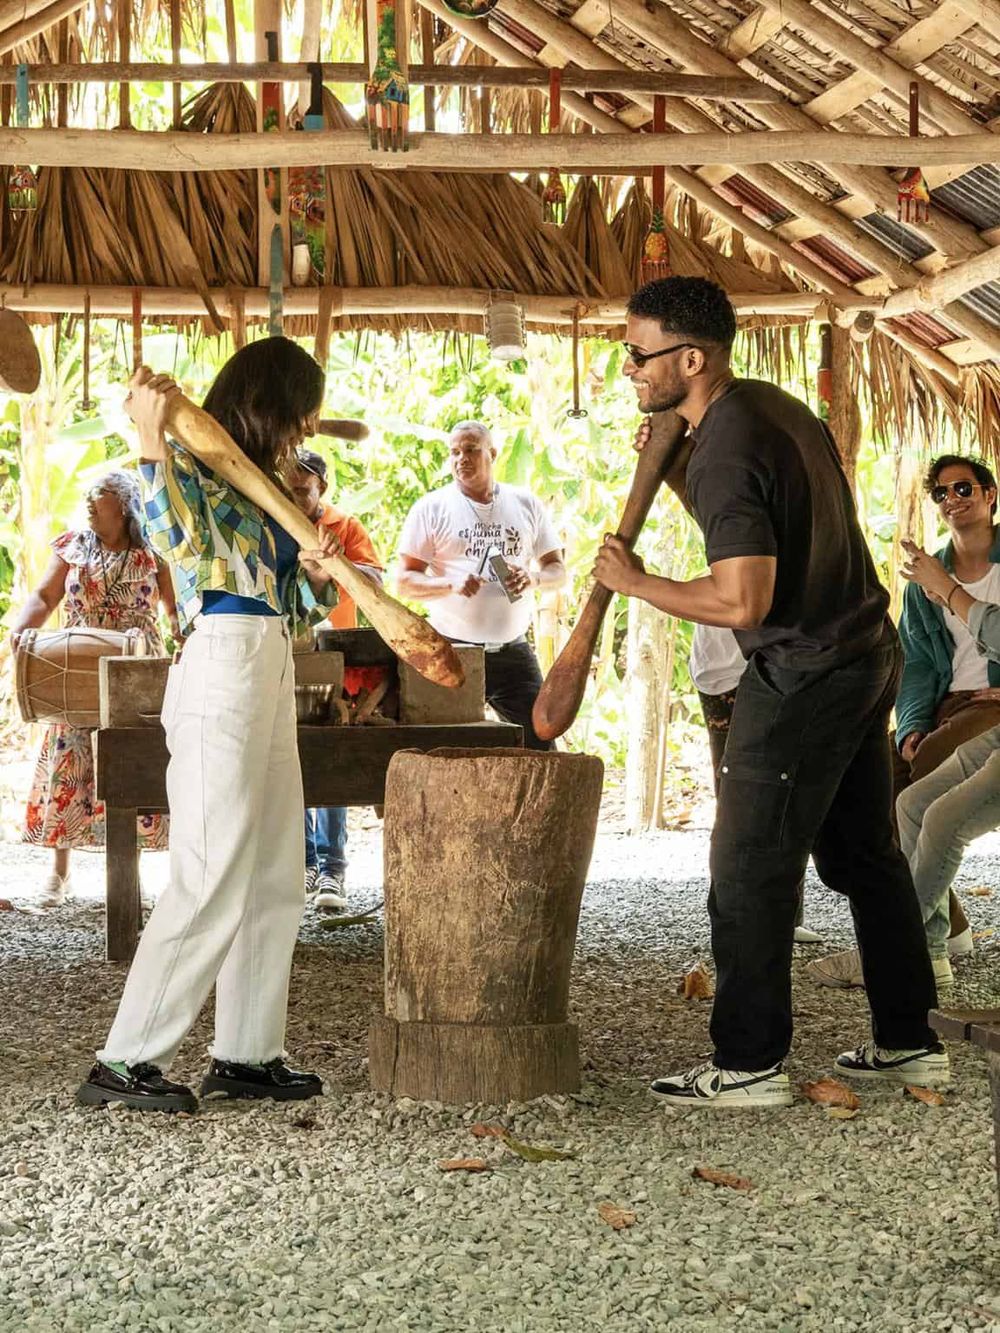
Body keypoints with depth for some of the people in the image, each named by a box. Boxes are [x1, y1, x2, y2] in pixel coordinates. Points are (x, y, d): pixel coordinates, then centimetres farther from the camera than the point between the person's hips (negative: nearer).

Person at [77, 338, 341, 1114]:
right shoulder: (196, 469, -4)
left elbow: (303, 603, 20)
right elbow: (183, 541, -25)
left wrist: (315, 570, -1)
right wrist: (152, 441, -28)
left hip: (271, 678, 9)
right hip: (224, 668, -9)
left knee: (276, 879, 10)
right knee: (212, 880, -10)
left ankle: (246, 1052, 16)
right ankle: (126, 1061, -5)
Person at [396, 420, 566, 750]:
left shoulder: (526, 505, 10)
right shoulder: (431, 509, 2)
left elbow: (558, 571, 13)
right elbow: (406, 582, -1)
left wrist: (533, 578, -11)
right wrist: (451, 585, -20)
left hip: (513, 650, 2)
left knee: (540, 745, -1)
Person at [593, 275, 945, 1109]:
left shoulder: (726, 452, -22)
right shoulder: (771, 405, 8)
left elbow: (741, 601, -27)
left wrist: (636, 583, -14)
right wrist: (676, 474, 8)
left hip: (803, 674, -10)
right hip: (867, 653, 10)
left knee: (751, 871, -1)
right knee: (864, 853, 17)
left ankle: (749, 1064, 6)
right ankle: (909, 1042, 24)